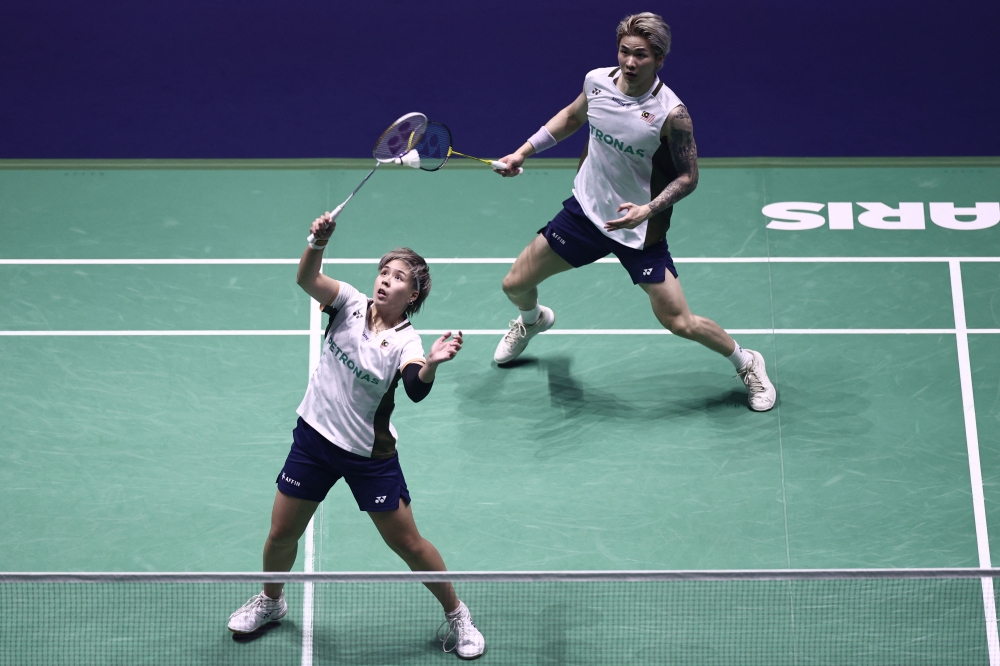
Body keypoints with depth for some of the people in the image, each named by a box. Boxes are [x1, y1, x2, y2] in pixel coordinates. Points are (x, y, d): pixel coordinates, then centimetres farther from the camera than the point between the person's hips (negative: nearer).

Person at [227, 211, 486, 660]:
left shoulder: (405, 342, -16)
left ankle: (455, 614, 23)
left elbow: (416, 390, -37)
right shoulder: (351, 304, -7)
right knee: (281, 534, 11)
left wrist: (432, 363, -59)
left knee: (407, 543, 2)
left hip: (370, 454, -3)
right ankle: (271, 601, 40)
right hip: (314, 437, 3)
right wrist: (318, 243, -46)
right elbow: (307, 279, -25)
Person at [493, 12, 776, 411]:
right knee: (515, 285, 11)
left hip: (638, 229, -5)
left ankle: (747, 364, 22)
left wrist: (648, 210, -29)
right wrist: (523, 152, 10)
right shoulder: (596, 81, -9)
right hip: (585, 211, 5)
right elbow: (572, 116, 13)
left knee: (679, 322, -7)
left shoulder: (671, 114, -24)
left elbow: (688, 176, -14)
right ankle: (533, 320, 51)